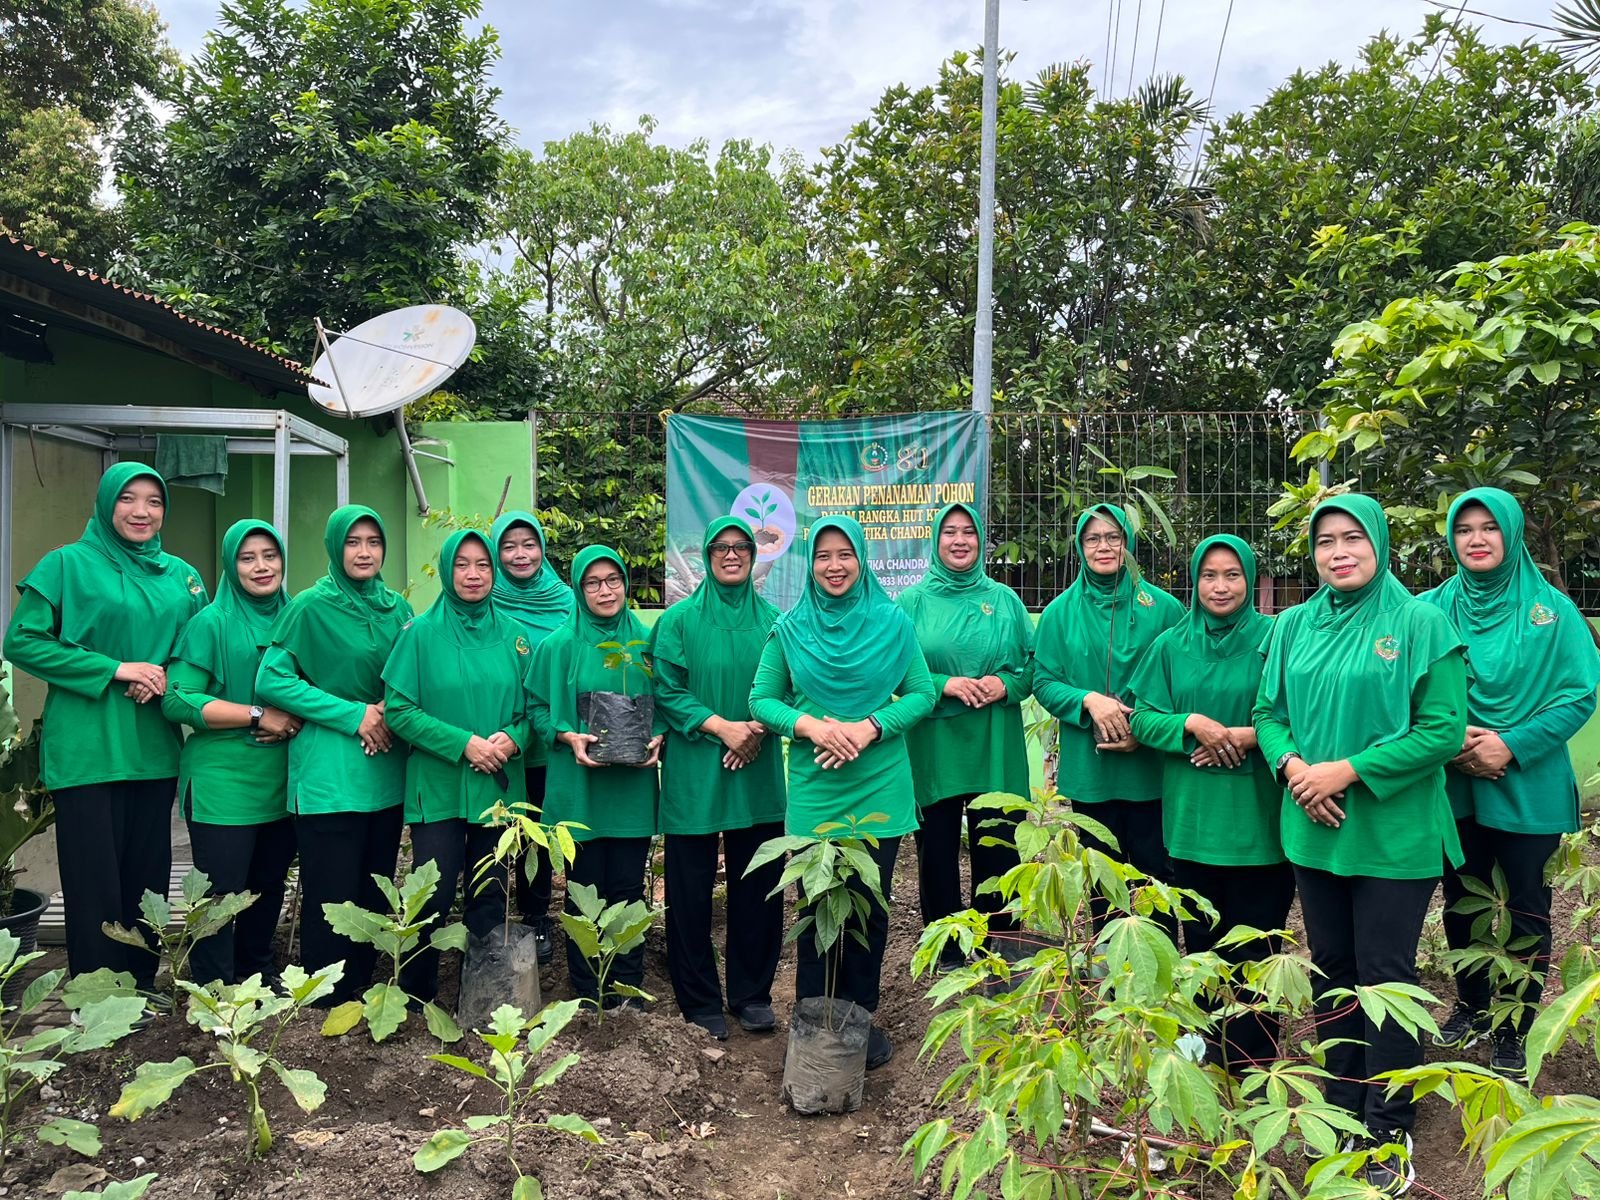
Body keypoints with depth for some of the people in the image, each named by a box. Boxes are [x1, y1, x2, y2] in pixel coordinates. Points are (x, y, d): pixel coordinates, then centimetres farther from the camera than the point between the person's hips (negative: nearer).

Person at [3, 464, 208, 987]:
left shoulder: (180, 575, 11)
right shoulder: (68, 564, -3)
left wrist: (167, 679, -6)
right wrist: (115, 669, -14)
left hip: (154, 752, 5)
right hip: (87, 752, -4)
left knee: (148, 881, 11)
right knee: (95, 885, 0)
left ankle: (142, 992, 24)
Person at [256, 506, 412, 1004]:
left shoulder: (396, 607, 9)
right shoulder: (311, 606, -6)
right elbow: (272, 681, -10)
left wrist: (390, 711, -5)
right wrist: (353, 714, -14)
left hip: (387, 771, 5)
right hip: (330, 773, -5)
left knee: (375, 894, 12)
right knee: (331, 896, -1)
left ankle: (364, 990, 25)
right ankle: (327, 1002, 13)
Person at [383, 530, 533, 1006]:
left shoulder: (512, 634, 6)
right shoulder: (421, 632, -3)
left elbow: (531, 707, 9)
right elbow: (398, 709, -8)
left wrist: (512, 737, -13)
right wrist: (463, 743, -16)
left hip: (498, 786, 3)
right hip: (437, 786, -3)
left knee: (490, 896, 9)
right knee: (433, 898, -2)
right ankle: (416, 998, 18)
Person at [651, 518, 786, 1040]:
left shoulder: (771, 620, 6)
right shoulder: (679, 620, 0)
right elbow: (667, 690, -5)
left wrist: (758, 730, -11)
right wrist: (722, 726, -14)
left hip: (758, 775, 2)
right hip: (693, 773, -2)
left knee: (758, 885, 7)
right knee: (691, 890, 4)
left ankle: (752, 995, 24)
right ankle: (700, 1004, 18)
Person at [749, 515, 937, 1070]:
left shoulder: (892, 622, 0)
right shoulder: (789, 628, 1)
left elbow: (922, 694, 2)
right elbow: (762, 699, 4)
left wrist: (870, 726, -13)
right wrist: (809, 725, -14)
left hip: (880, 788, 0)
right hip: (813, 790, 0)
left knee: (870, 907, 7)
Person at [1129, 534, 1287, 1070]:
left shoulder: (1274, 638, -5)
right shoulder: (1171, 645, 6)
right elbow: (1142, 718, 3)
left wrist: (1246, 736, -18)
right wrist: (1192, 723, -14)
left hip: (1258, 819, -3)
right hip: (1192, 819, 4)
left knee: (1255, 941, 4)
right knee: (1201, 938, 14)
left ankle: (1256, 1057, 20)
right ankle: (1211, 1046, 30)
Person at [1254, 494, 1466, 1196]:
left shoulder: (1420, 624, -8)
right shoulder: (1294, 626, 6)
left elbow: (1444, 729, -13)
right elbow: (1269, 711, 9)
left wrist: (1348, 770, -18)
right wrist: (1291, 763, -11)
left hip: (1393, 836, -4)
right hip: (1314, 830, 5)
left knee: (1385, 978, 4)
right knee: (1331, 970, 15)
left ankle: (1389, 1129, 20)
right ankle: (1342, 1106, 32)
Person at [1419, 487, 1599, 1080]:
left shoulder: (1552, 610, -6)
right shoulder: (1430, 609, -2)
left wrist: (1511, 744, -19)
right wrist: (1451, 742, -16)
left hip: (1529, 789, -2)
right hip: (1453, 785, 2)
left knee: (1527, 911, 8)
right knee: (1461, 901, 16)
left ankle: (1514, 1031, 25)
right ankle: (1472, 1006, 37)